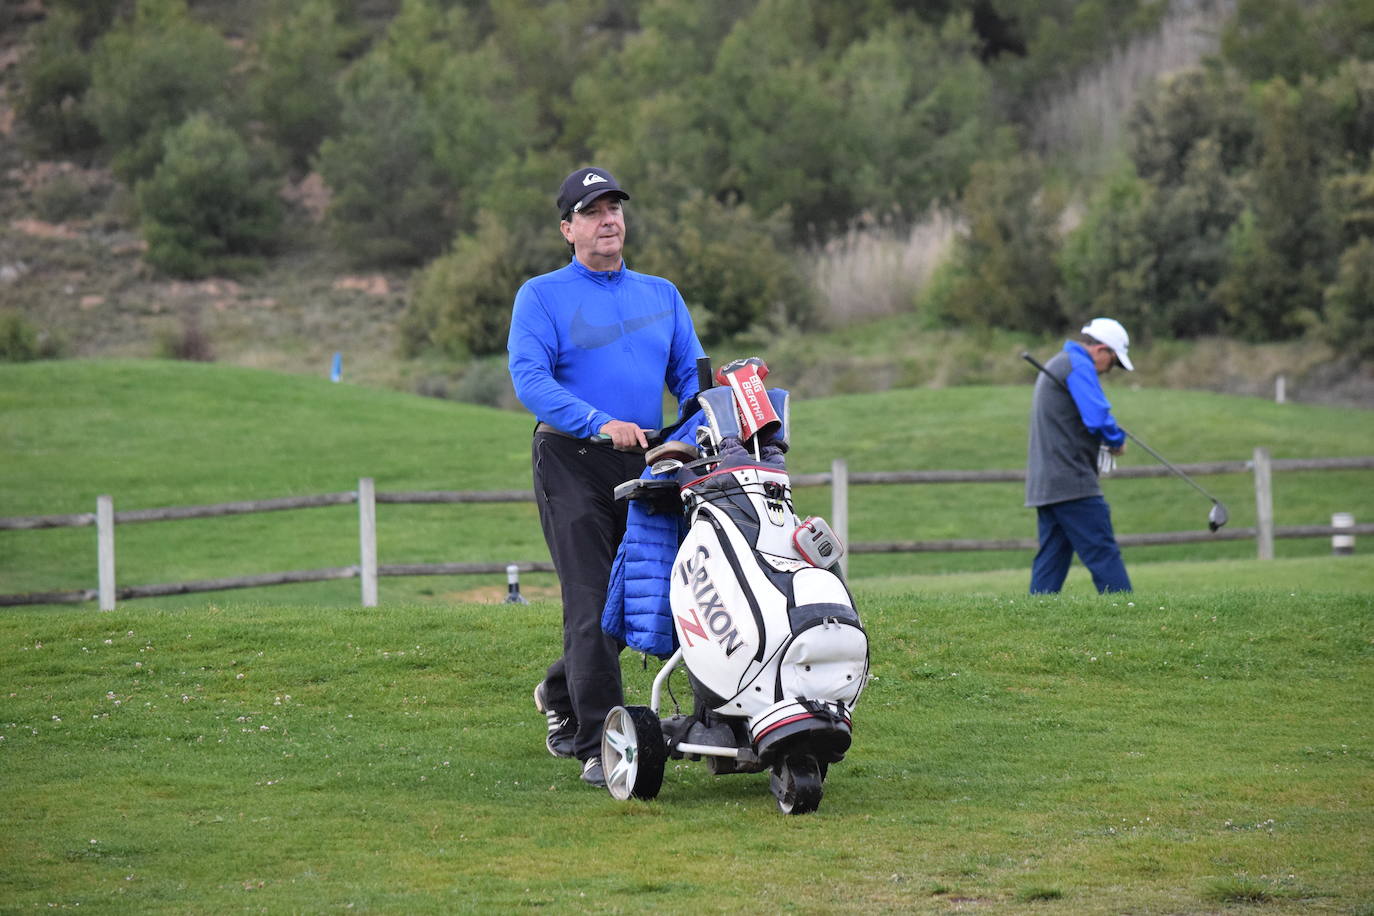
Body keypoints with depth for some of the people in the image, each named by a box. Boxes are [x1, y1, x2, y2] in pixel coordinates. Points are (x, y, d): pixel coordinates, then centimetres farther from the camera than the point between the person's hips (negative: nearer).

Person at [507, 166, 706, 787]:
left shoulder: (662, 295, 18)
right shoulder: (541, 296, 2)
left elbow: (691, 373, 14)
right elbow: (529, 379, -11)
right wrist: (602, 424, -24)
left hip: (647, 460, 5)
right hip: (572, 458, -5)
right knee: (591, 602, -12)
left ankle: (560, 694, 33)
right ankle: (598, 746, -11)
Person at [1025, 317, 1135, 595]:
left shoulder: (1055, 364, 24)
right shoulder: (1079, 366, -9)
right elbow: (1098, 418, -21)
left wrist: (1101, 442, 13)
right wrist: (1117, 442, -2)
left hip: (1043, 485, 10)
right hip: (1071, 483, -10)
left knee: (1051, 560, 7)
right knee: (1103, 554, -10)